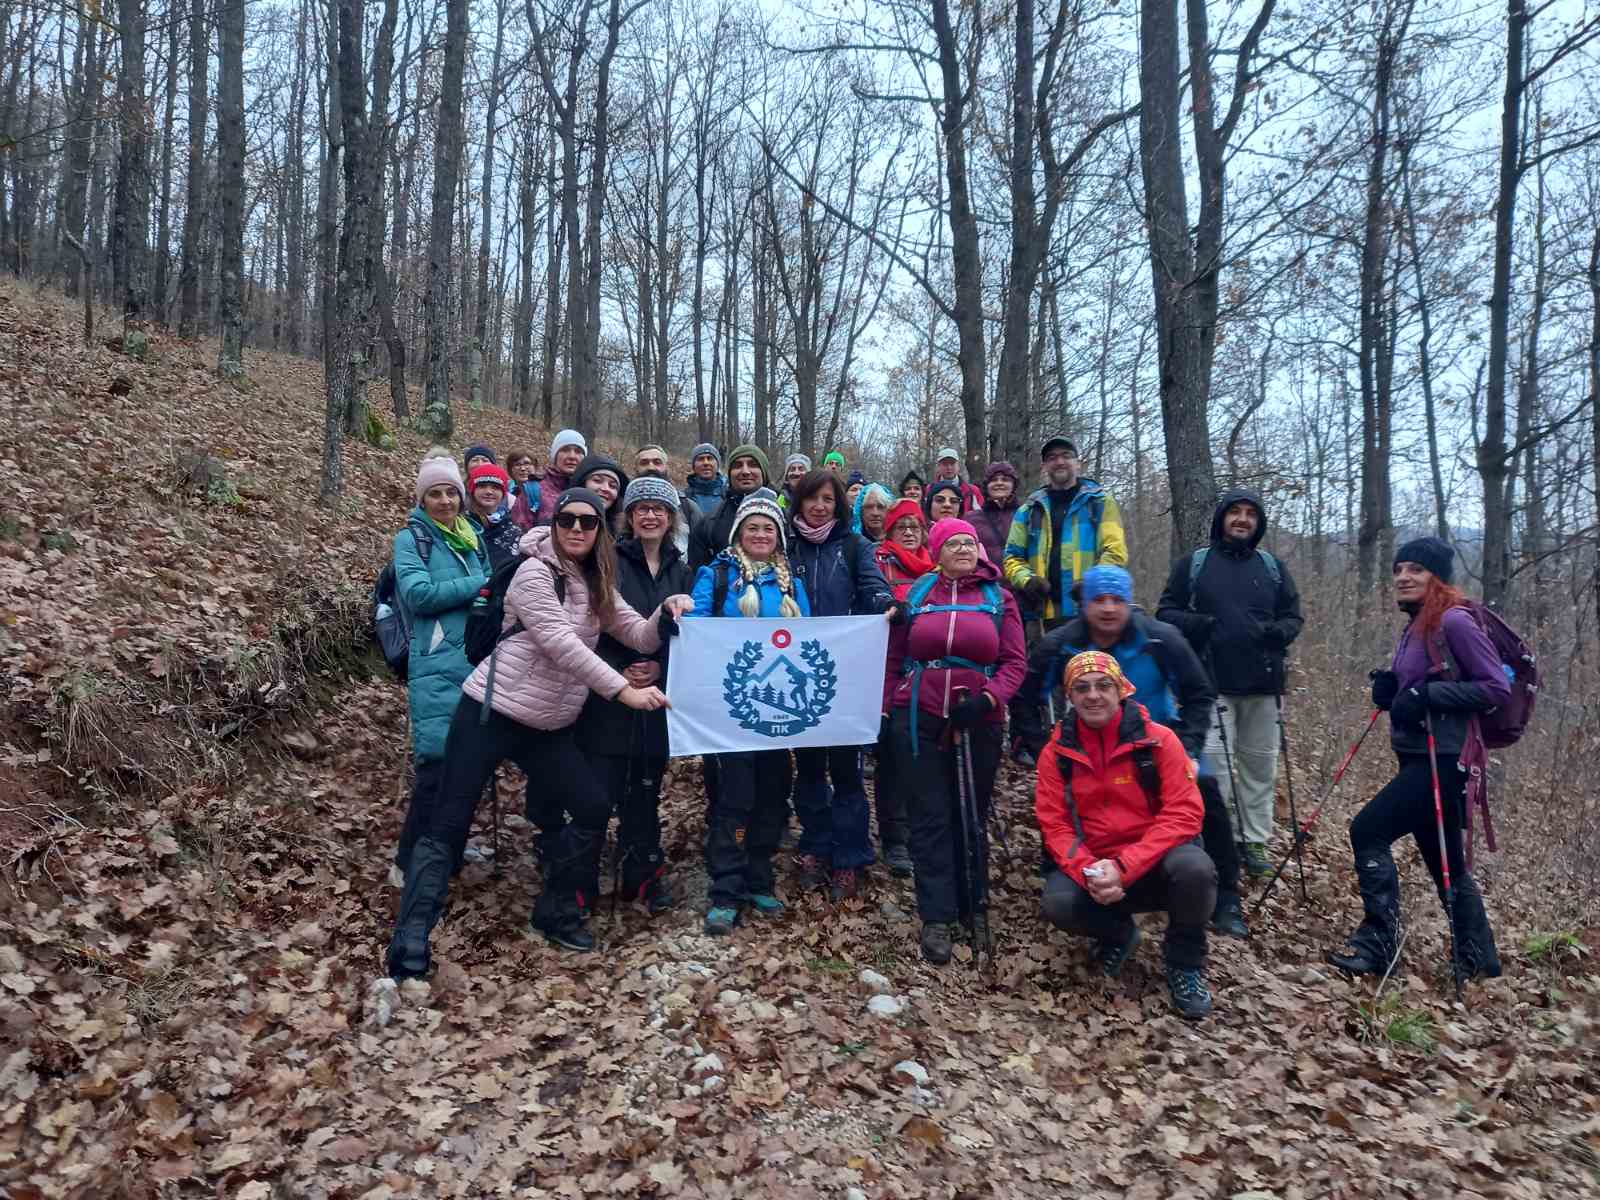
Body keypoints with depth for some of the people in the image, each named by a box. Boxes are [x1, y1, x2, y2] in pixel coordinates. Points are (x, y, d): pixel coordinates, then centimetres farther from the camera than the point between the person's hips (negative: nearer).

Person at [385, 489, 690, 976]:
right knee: (446, 825, -4)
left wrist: (666, 614, -15)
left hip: (549, 727, 7)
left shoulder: (597, 586, 9)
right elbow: (561, 643, -23)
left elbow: (640, 638, 8)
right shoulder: (535, 572, -13)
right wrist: (623, 690, -27)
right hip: (491, 713, -7)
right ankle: (409, 949, 1)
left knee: (594, 808, 6)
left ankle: (556, 915, 22)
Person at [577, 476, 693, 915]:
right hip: (607, 695, -4)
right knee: (598, 791, -4)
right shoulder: (608, 561, -2)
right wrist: (617, 672, -15)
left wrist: (659, 669, -7)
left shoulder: (680, 570, 12)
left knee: (645, 789, 12)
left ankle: (642, 875, 25)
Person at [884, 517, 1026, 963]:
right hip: (919, 721, 0)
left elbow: (1015, 662, -1)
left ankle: (973, 907, 25)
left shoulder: (998, 598, 5)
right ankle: (937, 917, 5)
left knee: (972, 817, 11)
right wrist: (886, 710, 3)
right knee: (930, 818, 1)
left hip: (979, 723, 0)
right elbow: (893, 659, 8)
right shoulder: (915, 596, 6)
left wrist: (987, 698, -17)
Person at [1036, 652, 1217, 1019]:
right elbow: (1054, 824, -4)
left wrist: (1124, 868, -25)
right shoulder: (1056, 752, -2)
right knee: (1057, 902, -28)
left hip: (1154, 864, -2)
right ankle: (1117, 934, 10)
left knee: (1194, 868, -34)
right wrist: (1088, 871, -24)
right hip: (1093, 868, 2)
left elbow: (1184, 813, -16)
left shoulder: (1158, 739, -10)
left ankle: (1185, 962, -2)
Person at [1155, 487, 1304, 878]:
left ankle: (1255, 842, 20)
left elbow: (1294, 616, 15)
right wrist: (1194, 624, -16)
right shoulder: (1192, 564, 4)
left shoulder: (1274, 567, 12)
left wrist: (1279, 632, -8)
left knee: (1260, 765, 9)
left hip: (1263, 684, 3)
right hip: (1211, 683, -3)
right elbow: (1166, 611, 5)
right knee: (1215, 765, -6)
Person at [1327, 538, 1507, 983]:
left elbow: (1497, 688, -16)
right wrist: (1390, 690, 2)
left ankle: (1378, 942, -4)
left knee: (1368, 831, -14)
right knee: (1446, 864, 16)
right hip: (1417, 758, 10)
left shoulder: (1454, 622, -13)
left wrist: (1427, 694, -22)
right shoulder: (1415, 629, 14)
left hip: (1442, 759, -10)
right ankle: (1477, 961, 29)